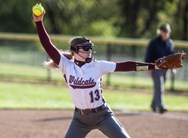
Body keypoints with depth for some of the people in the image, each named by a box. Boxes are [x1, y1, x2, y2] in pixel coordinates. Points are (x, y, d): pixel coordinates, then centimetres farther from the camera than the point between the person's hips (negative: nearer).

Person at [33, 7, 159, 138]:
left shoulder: (98, 66, -6)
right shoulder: (67, 66, -6)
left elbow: (125, 66, -9)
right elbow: (48, 45, -13)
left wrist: (153, 66, -14)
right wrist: (39, 22, -22)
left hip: (102, 115, 0)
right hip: (80, 118, 1)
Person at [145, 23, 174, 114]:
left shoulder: (170, 43, 11)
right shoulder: (154, 42, -6)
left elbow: (172, 55, 20)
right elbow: (148, 55, -6)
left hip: (165, 68, 6)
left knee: (158, 88, 13)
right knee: (159, 87, -15)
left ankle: (154, 105, 29)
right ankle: (160, 106, -23)